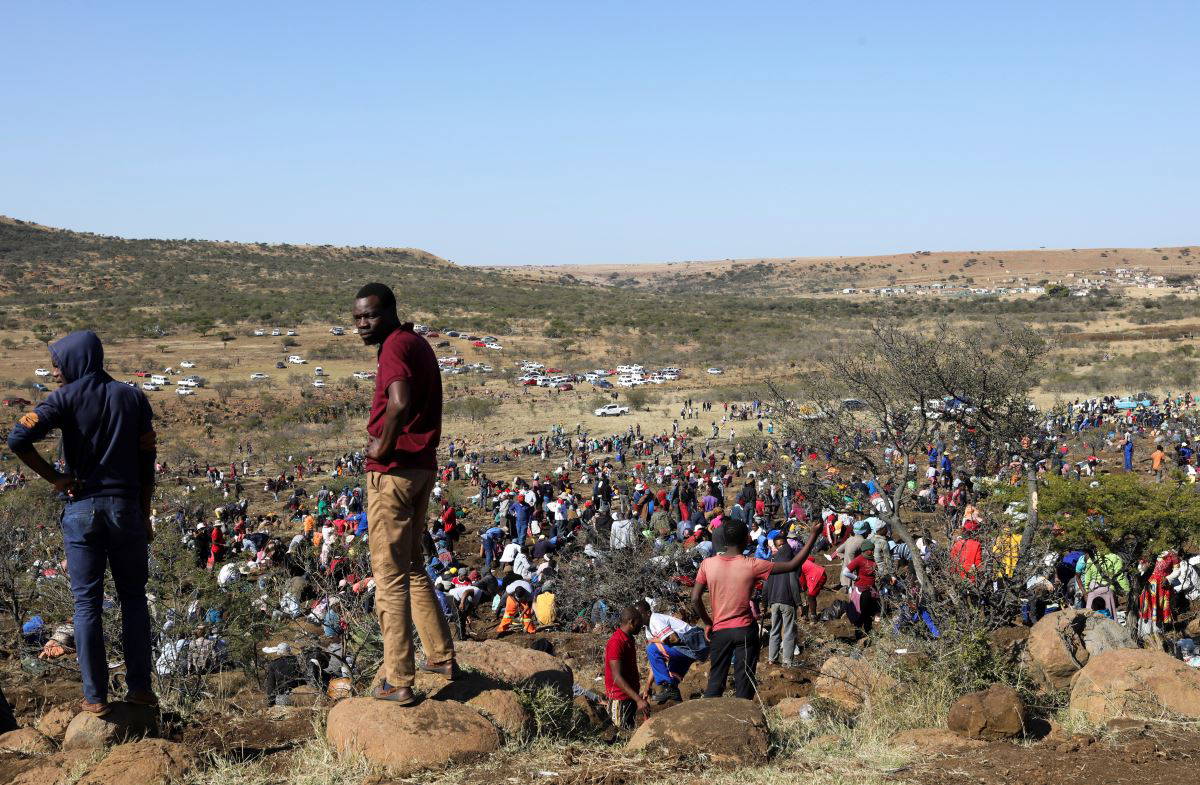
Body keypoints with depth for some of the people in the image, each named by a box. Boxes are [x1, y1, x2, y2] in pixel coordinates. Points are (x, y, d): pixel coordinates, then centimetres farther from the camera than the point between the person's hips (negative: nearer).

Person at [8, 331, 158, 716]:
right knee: (133, 598, 13)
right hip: (126, 508, 2)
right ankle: (139, 687, 9)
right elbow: (146, 462, 4)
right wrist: (145, 517, 9)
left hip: (82, 510, -2)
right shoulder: (133, 398, 5)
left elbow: (18, 438, -19)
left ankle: (95, 696, 4)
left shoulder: (65, 399, -4)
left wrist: (54, 478, -7)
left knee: (87, 603, 4)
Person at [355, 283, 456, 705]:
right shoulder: (418, 343, 15)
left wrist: (383, 448, -19)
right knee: (411, 566, 23)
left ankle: (398, 682, 1)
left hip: (392, 470, -10)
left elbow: (400, 403, -33)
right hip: (424, 467, 10)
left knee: (390, 576, -3)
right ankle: (442, 656, 29)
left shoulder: (396, 346, -15)